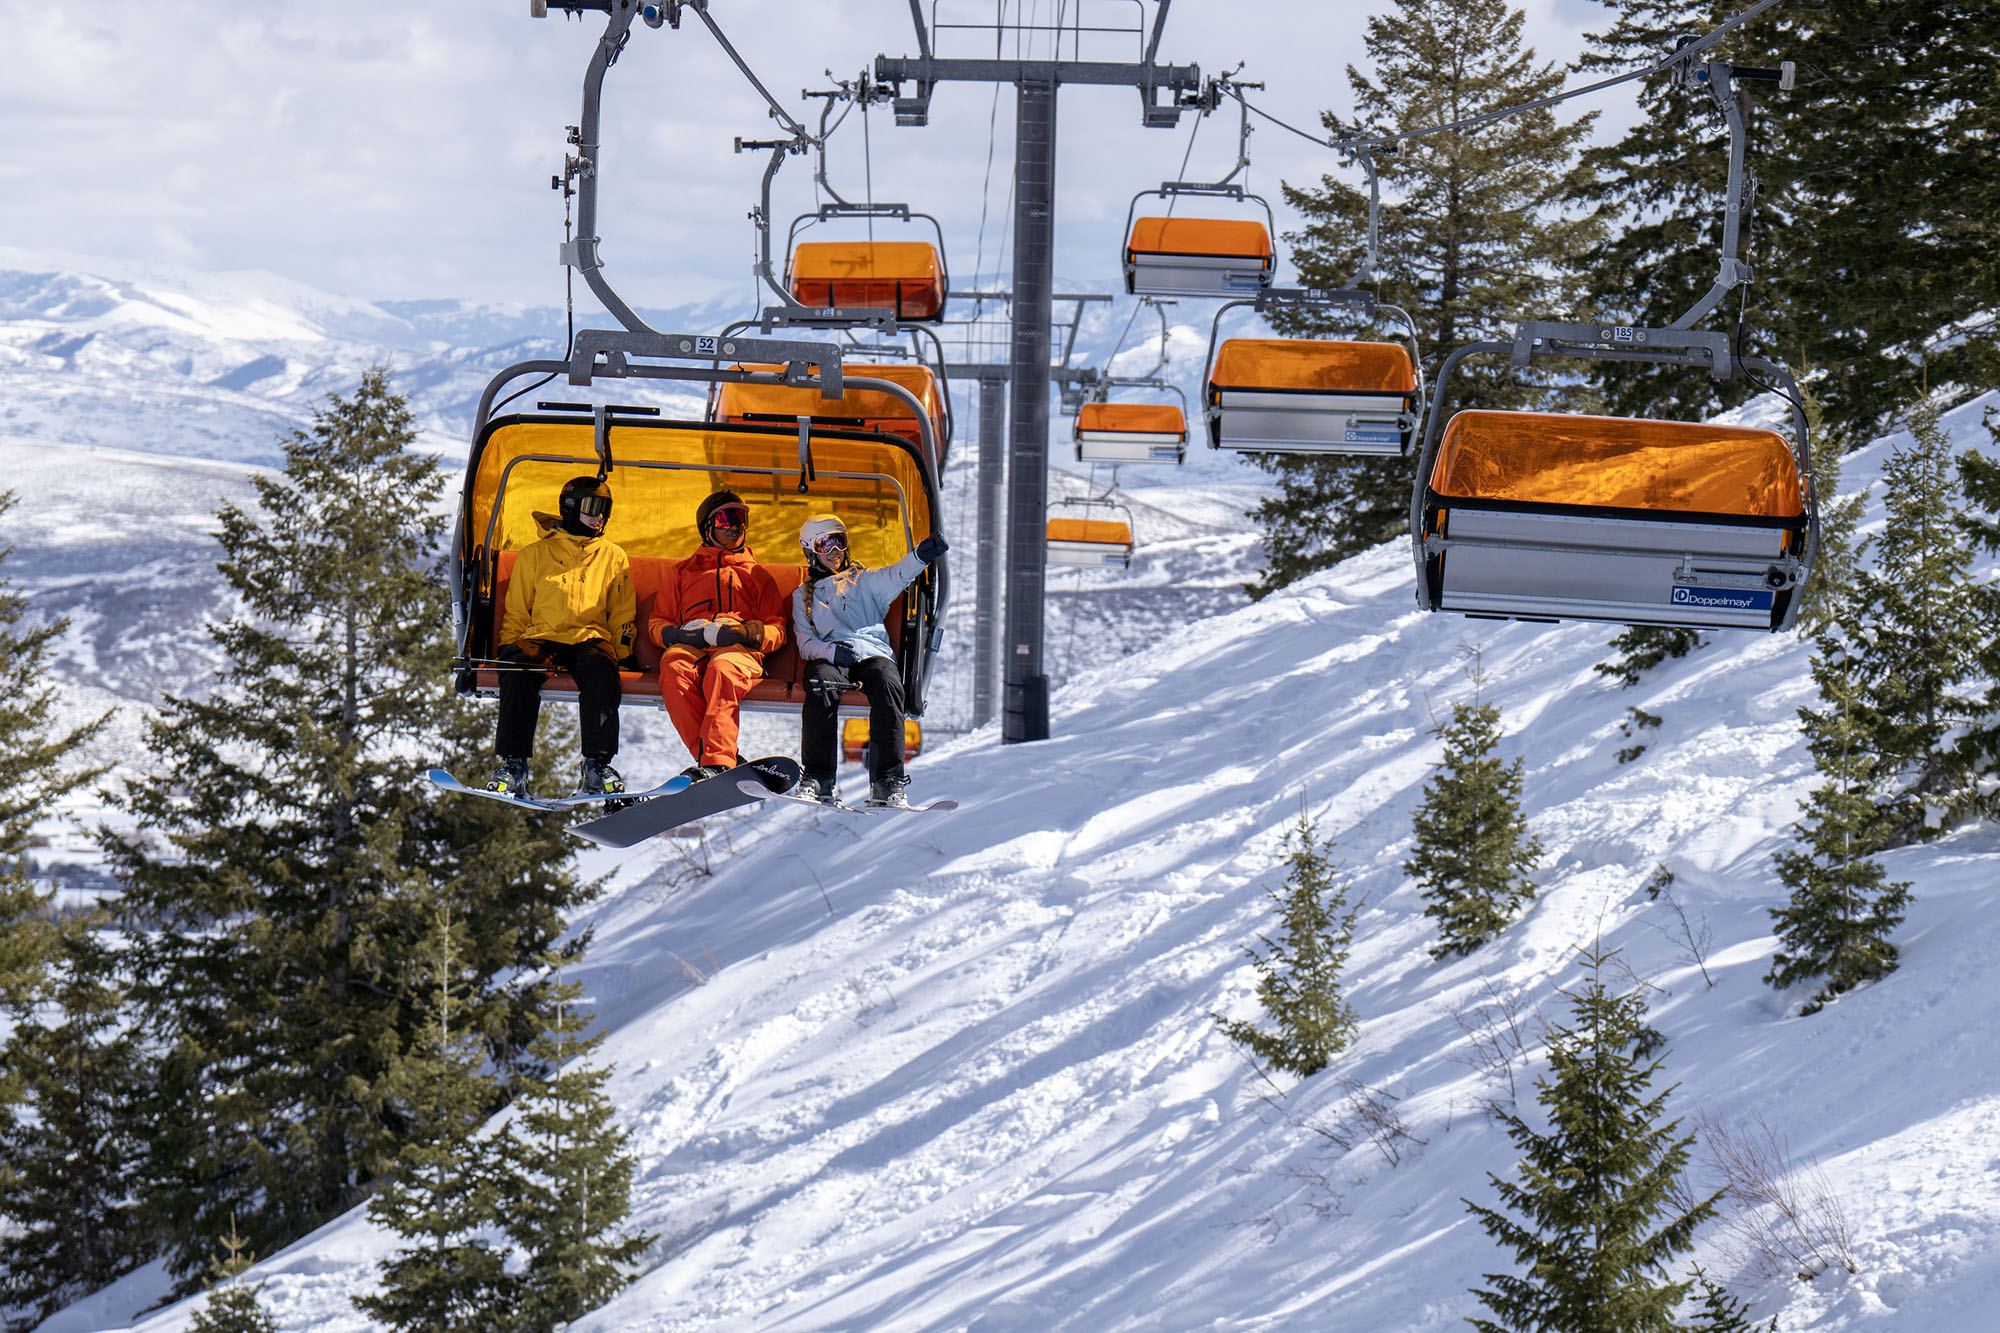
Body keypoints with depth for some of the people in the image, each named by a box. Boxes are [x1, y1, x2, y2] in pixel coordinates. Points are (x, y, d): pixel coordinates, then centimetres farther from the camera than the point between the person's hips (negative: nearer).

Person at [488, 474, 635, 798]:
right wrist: (510, 647, 1)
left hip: (590, 638, 0)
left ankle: (597, 766, -38)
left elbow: (622, 616, 20)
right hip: (540, 638, 0)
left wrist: (620, 652, 3)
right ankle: (513, 766, -34)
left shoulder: (613, 557, 20)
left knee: (600, 666, -37)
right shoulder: (535, 555, 17)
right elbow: (516, 612, 18)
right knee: (518, 668, -34)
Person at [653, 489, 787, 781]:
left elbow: (776, 630, 18)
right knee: (674, 671, -38)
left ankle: (716, 762, -55)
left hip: (738, 649, -1)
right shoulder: (684, 572, 34)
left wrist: (747, 632, -6)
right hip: (689, 646, 1)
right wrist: (677, 634, 0)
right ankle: (724, 759, -45)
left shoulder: (757, 575, 30)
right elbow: (659, 622, 26)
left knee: (721, 671, -40)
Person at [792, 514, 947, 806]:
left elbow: (896, 576, 4)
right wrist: (834, 651, -11)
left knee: (888, 683, -35)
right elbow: (805, 644, 13)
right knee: (820, 685, -37)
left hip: (873, 653, 0)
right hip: (829, 658, 0)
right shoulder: (803, 596, 27)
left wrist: (921, 555, -18)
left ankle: (888, 782, -39)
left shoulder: (864, 581, 26)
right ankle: (816, 778, -38)